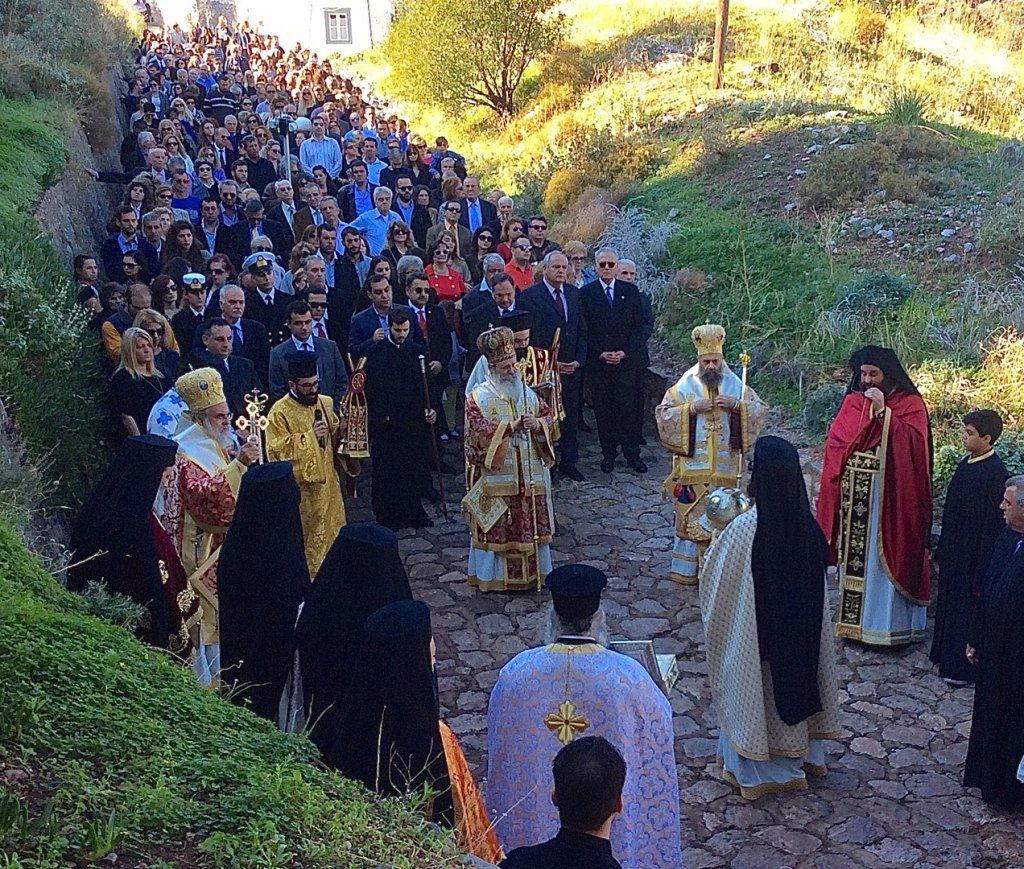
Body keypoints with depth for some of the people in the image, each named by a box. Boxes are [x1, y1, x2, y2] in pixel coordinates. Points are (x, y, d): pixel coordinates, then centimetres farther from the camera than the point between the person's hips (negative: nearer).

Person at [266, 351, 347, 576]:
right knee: (308, 538, 3)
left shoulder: (324, 402, 5)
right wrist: (309, 436, -25)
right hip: (301, 486, -7)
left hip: (328, 480, 7)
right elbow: (276, 449, -22)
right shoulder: (280, 412, -15)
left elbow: (336, 434, 19)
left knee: (332, 530, 18)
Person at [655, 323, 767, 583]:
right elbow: (664, 415, -6)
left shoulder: (735, 385, 4)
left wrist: (736, 404, -15)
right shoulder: (685, 385, -1)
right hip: (692, 465, -1)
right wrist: (692, 408, -17)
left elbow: (759, 411, 2)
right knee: (691, 515, 3)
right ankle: (687, 568, 13)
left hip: (725, 465, 2)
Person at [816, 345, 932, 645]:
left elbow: (914, 443, -15)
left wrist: (883, 411, -19)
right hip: (854, 494, 4)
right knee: (854, 555, 8)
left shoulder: (910, 404, -2)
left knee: (886, 556, -1)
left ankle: (889, 623, 7)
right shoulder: (853, 401, 10)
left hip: (890, 494, -4)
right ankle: (853, 619, 17)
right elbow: (836, 443, 9)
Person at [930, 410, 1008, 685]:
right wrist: (942, 550, 17)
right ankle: (946, 653, 36)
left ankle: (963, 668, 19)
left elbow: (993, 525, -21)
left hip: (974, 555, -8)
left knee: (966, 608, 4)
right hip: (954, 551, 8)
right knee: (948, 604, 19)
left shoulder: (996, 473, -22)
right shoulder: (966, 463, 3)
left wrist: (982, 573, -19)